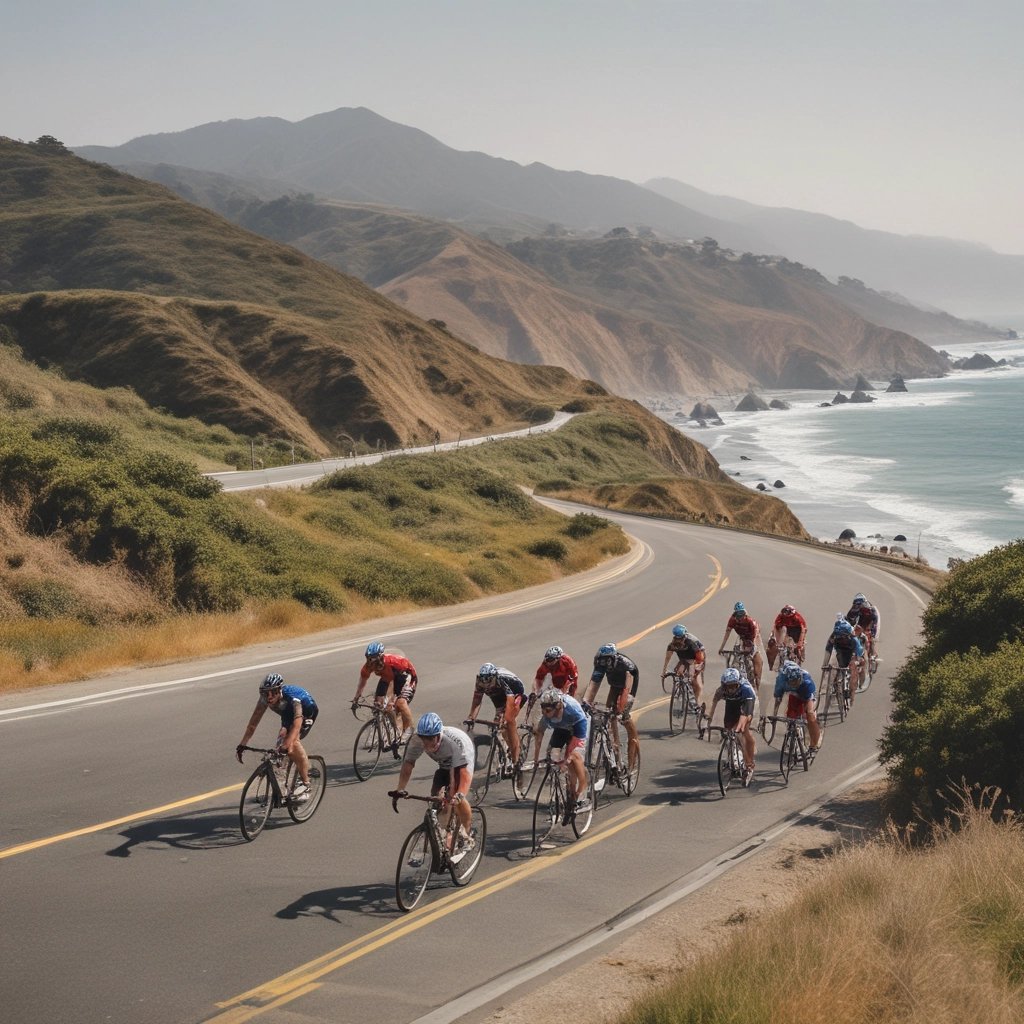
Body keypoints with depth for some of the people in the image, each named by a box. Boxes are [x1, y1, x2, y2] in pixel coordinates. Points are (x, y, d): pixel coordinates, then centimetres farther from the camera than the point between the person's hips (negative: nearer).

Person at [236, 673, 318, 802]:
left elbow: (297, 722, -55)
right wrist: (242, 745, -32)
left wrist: (287, 744, -70)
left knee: (294, 742, -29)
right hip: (287, 714, 6)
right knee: (281, 742, -15)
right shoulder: (264, 699, -27)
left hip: (307, 712, -6)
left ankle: (305, 785, -19)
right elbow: (253, 722, -24)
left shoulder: (292, 698, -43)